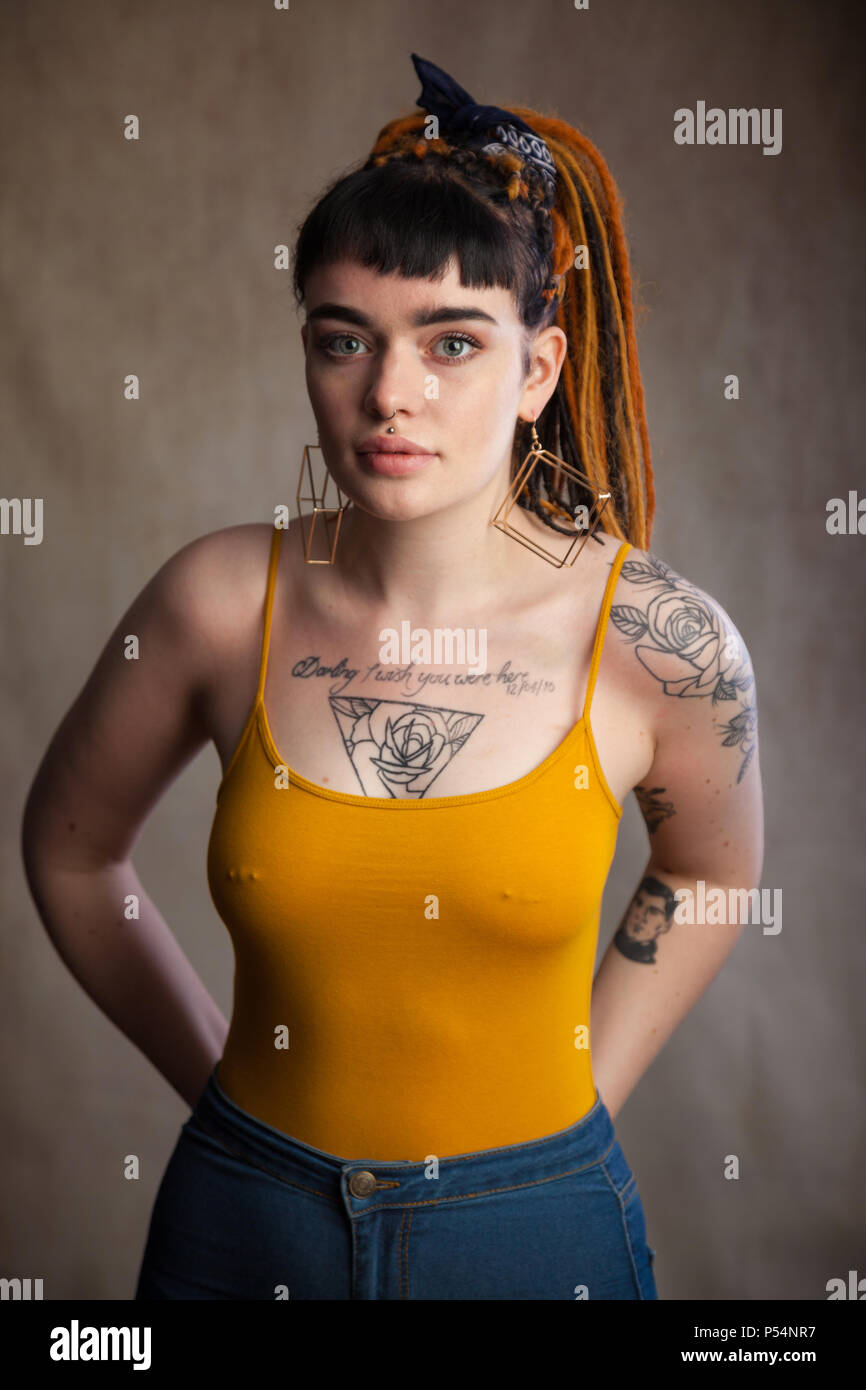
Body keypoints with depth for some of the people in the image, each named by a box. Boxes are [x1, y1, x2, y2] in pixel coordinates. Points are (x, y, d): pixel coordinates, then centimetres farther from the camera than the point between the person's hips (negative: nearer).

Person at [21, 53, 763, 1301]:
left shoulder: (660, 640, -15)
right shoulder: (222, 603, -14)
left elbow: (713, 871, 4)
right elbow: (69, 846, 2)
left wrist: (569, 1095, 2)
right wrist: (221, 1079, 2)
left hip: (533, 1227, 0)